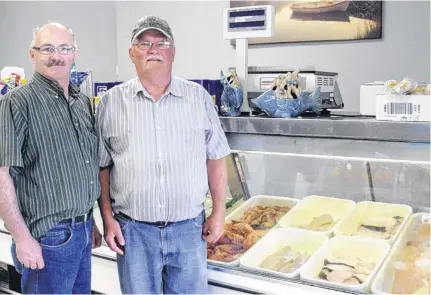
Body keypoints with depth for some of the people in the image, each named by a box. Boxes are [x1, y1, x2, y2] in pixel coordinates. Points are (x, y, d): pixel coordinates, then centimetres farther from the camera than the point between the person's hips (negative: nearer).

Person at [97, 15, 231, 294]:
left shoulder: (199, 97, 2)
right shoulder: (112, 102, 0)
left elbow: (216, 158, 5)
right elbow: (102, 167, 5)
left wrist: (219, 213, 2)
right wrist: (108, 218, 0)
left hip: (189, 227, 1)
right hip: (132, 229, 0)